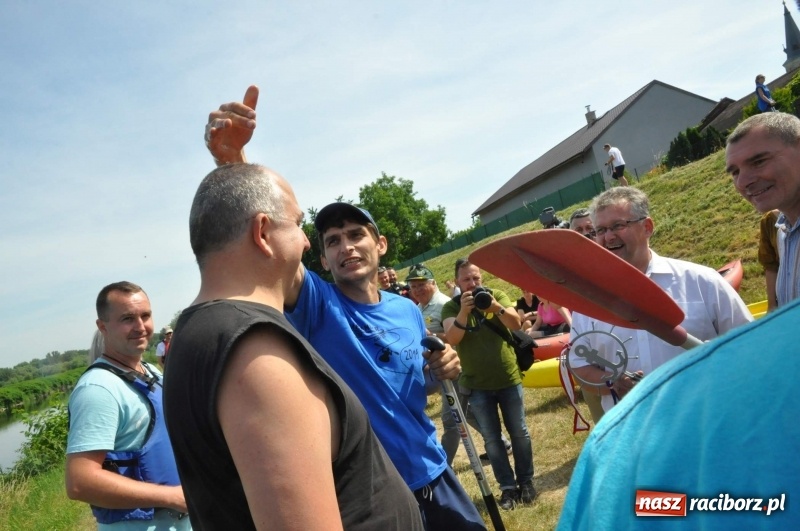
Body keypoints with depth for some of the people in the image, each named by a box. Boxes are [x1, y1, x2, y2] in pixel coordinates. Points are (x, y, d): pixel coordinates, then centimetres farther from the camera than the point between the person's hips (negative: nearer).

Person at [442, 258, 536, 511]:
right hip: (477, 385, 0)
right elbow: (452, 339, -20)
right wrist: (463, 312, -36)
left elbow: (516, 323, -17)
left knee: (519, 433, 10)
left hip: (509, 378, 1)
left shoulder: (497, 295, -3)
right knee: (492, 439, 6)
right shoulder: (451, 307, -5)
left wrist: (496, 307, -36)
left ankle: (526, 481, 27)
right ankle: (508, 487, 19)